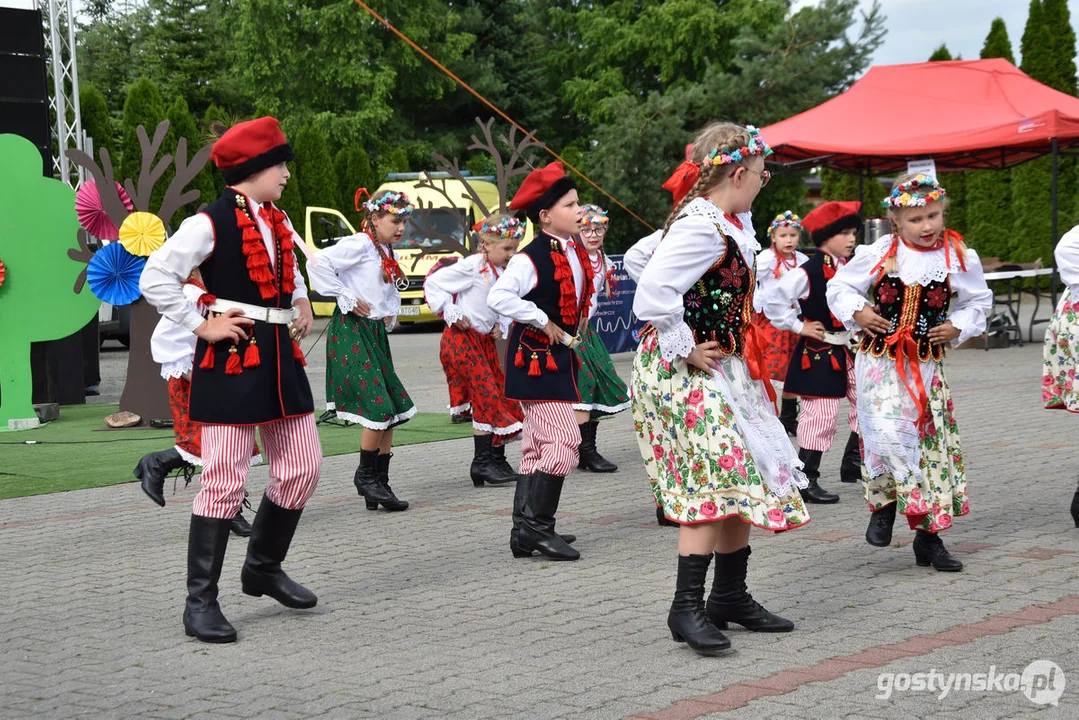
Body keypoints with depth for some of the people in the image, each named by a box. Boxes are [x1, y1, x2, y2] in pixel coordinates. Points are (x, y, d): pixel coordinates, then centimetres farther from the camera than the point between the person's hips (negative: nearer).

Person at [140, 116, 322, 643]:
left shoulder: (277, 222, 14)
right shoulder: (210, 223, -11)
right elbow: (155, 279, -16)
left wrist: (302, 305, 17)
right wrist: (202, 326, -14)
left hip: (280, 356, 8)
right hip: (231, 360, -8)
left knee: (303, 468, 10)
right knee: (225, 481, -9)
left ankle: (264, 568, 29)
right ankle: (200, 601, -2)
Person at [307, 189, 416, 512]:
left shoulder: (387, 254, 16)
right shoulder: (359, 244, -11)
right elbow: (317, 264, -22)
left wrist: (390, 315, 12)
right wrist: (346, 298, -16)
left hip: (375, 332, 9)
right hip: (352, 331, -9)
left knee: (394, 410, 6)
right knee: (380, 409, -12)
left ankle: (380, 482, 13)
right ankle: (365, 476, 5)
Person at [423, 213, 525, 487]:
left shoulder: (504, 273, 8)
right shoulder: (472, 266, -14)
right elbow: (433, 283, -12)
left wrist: (501, 326, 3)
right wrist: (452, 315, -14)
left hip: (485, 341, 8)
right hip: (463, 338, -8)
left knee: (501, 397, 7)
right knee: (486, 397, -12)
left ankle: (498, 459, 16)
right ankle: (482, 463, -8)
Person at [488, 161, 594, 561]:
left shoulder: (576, 254, 10)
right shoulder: (531, 258, -18)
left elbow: (582, 295, 28)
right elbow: (499, 297, -29)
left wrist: (576, 327, 11)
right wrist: (542, 322, -21)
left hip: (558, 356, 9)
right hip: (535, 357, -9)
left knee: (538, 445, 11)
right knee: (563, 439, -14)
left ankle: (525, 531, 16)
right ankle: (535, 526, -9)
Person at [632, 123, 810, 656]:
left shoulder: (729, 222, 11)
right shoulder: (701, 227, -21)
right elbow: (653, 294, -31)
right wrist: (686, 350, -19)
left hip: (725, 371, 10)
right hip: (687, 374, -10)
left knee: (745, 480, 12)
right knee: (715, 480, -14)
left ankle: (730, 596, 23)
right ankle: (687, 607, -10)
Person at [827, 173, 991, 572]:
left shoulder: (959, 258, 0)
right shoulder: (878, 255, -5)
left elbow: (979, 299, 15)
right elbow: (840, 286, 7)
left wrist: (959, 327, -1)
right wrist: (857, 313, -11)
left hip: (927, 364, 3)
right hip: (880, 360, -2)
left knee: (931, 441, 5)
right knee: (888, 433, -22)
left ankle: (929, 535, 15)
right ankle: (884, 503, 6)